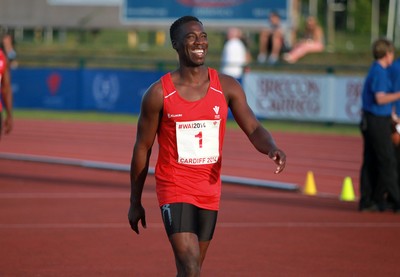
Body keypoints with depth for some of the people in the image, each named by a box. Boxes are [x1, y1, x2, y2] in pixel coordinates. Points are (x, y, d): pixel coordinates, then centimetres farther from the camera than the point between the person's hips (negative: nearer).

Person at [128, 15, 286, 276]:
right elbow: (142, 149, 1)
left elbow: (254, 129, -6)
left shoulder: (227, 87, 0)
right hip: (174, 190, -4)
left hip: (210, 191, 4)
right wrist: (135, 202, 6)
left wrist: (272, 148, -30)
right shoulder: (158, 94, -8)